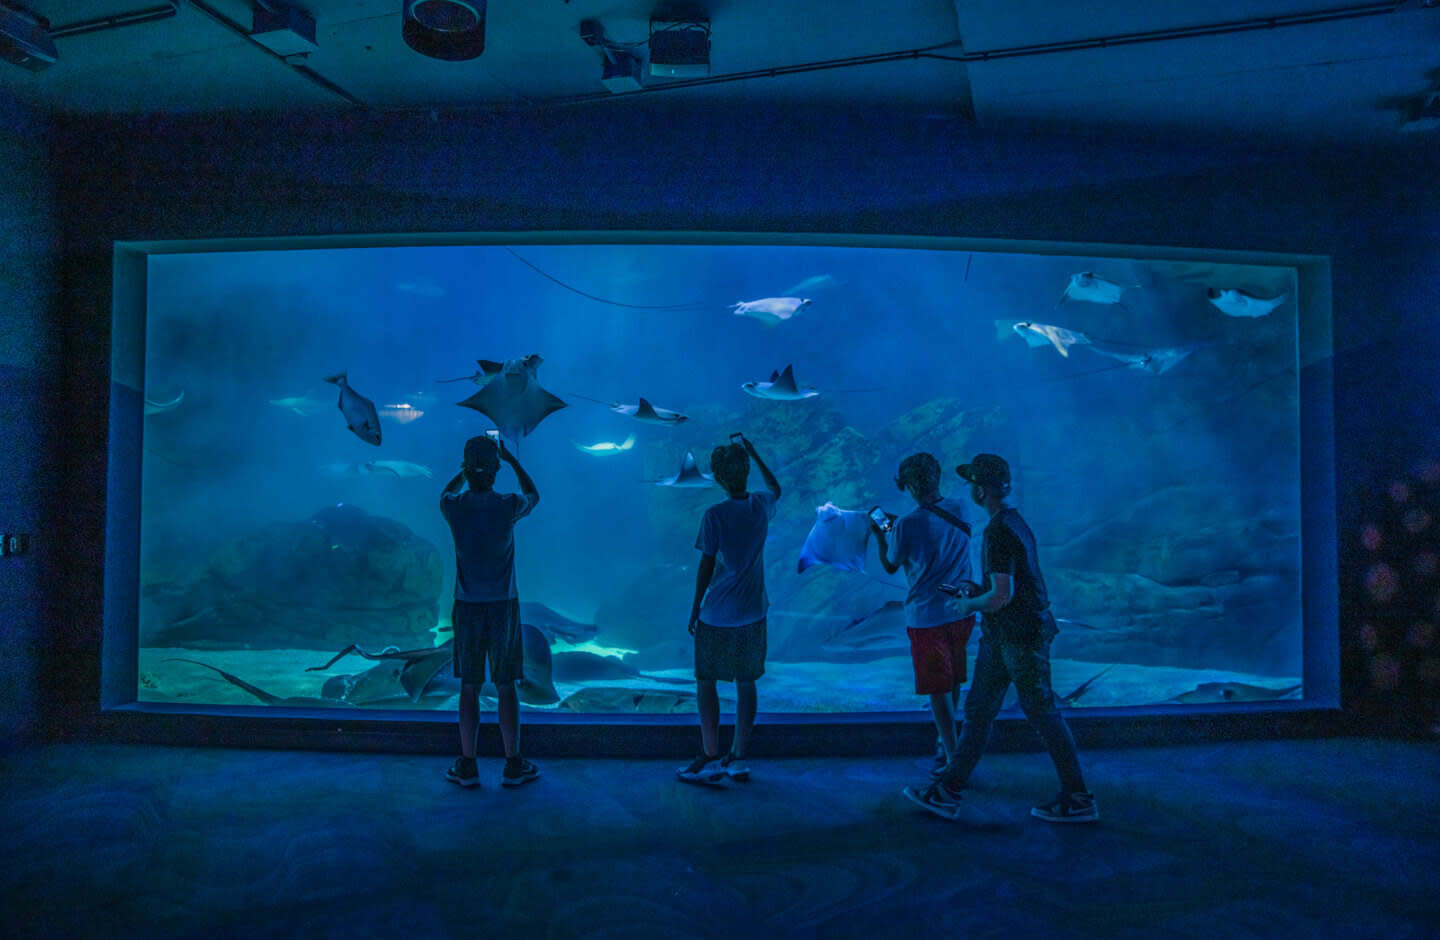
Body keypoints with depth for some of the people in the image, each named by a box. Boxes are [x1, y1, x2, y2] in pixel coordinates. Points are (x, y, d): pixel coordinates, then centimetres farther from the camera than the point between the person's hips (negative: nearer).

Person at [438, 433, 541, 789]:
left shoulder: (455, 507, -7)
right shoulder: (508, 506, -10)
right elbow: (533, 495, 16)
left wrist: (468, 470, 32)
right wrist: (512, 459, 23)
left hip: (467, 609, 1)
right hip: (504, 606, -1)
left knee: (469, 689, 9)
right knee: (506, 688, 7)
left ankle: (467, 767, 14)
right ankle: (513, 765, 14)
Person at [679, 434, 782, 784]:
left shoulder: (715, 515, -14)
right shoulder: (762, 506, 0)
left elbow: (706, 566, -11)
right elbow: (775, 487, 25)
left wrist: (695, 607, -1)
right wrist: (754, 453, 31)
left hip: (717, 614, -5)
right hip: (753, 612, 5)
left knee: (706, 681, 7)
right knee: (746, 683, 11)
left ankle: (710, 758, 8)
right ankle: (738, 758, 16)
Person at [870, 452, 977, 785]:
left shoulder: (906, 526, -20)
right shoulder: (959, 510, -3)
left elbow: (890, 567, -2)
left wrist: (879, 535, 14)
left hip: (927, 617, -6)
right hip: (962, 611, 6)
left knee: (938, 690, 4)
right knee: (954, 683, 22)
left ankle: (954, 759, 8)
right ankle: (946, 740, 40)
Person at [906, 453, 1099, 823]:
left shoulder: (999, 531, -21)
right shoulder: (1013, 521, 11)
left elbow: (1003, 595, -26)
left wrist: (969, 605, -9)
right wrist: (974, 593, 17)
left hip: (1021, 636, -10)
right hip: (1001, 635, 10)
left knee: (1043, 715, 1)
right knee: (978, 710, 11)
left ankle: (1079, 801, 14)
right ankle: (948, 792, 17)